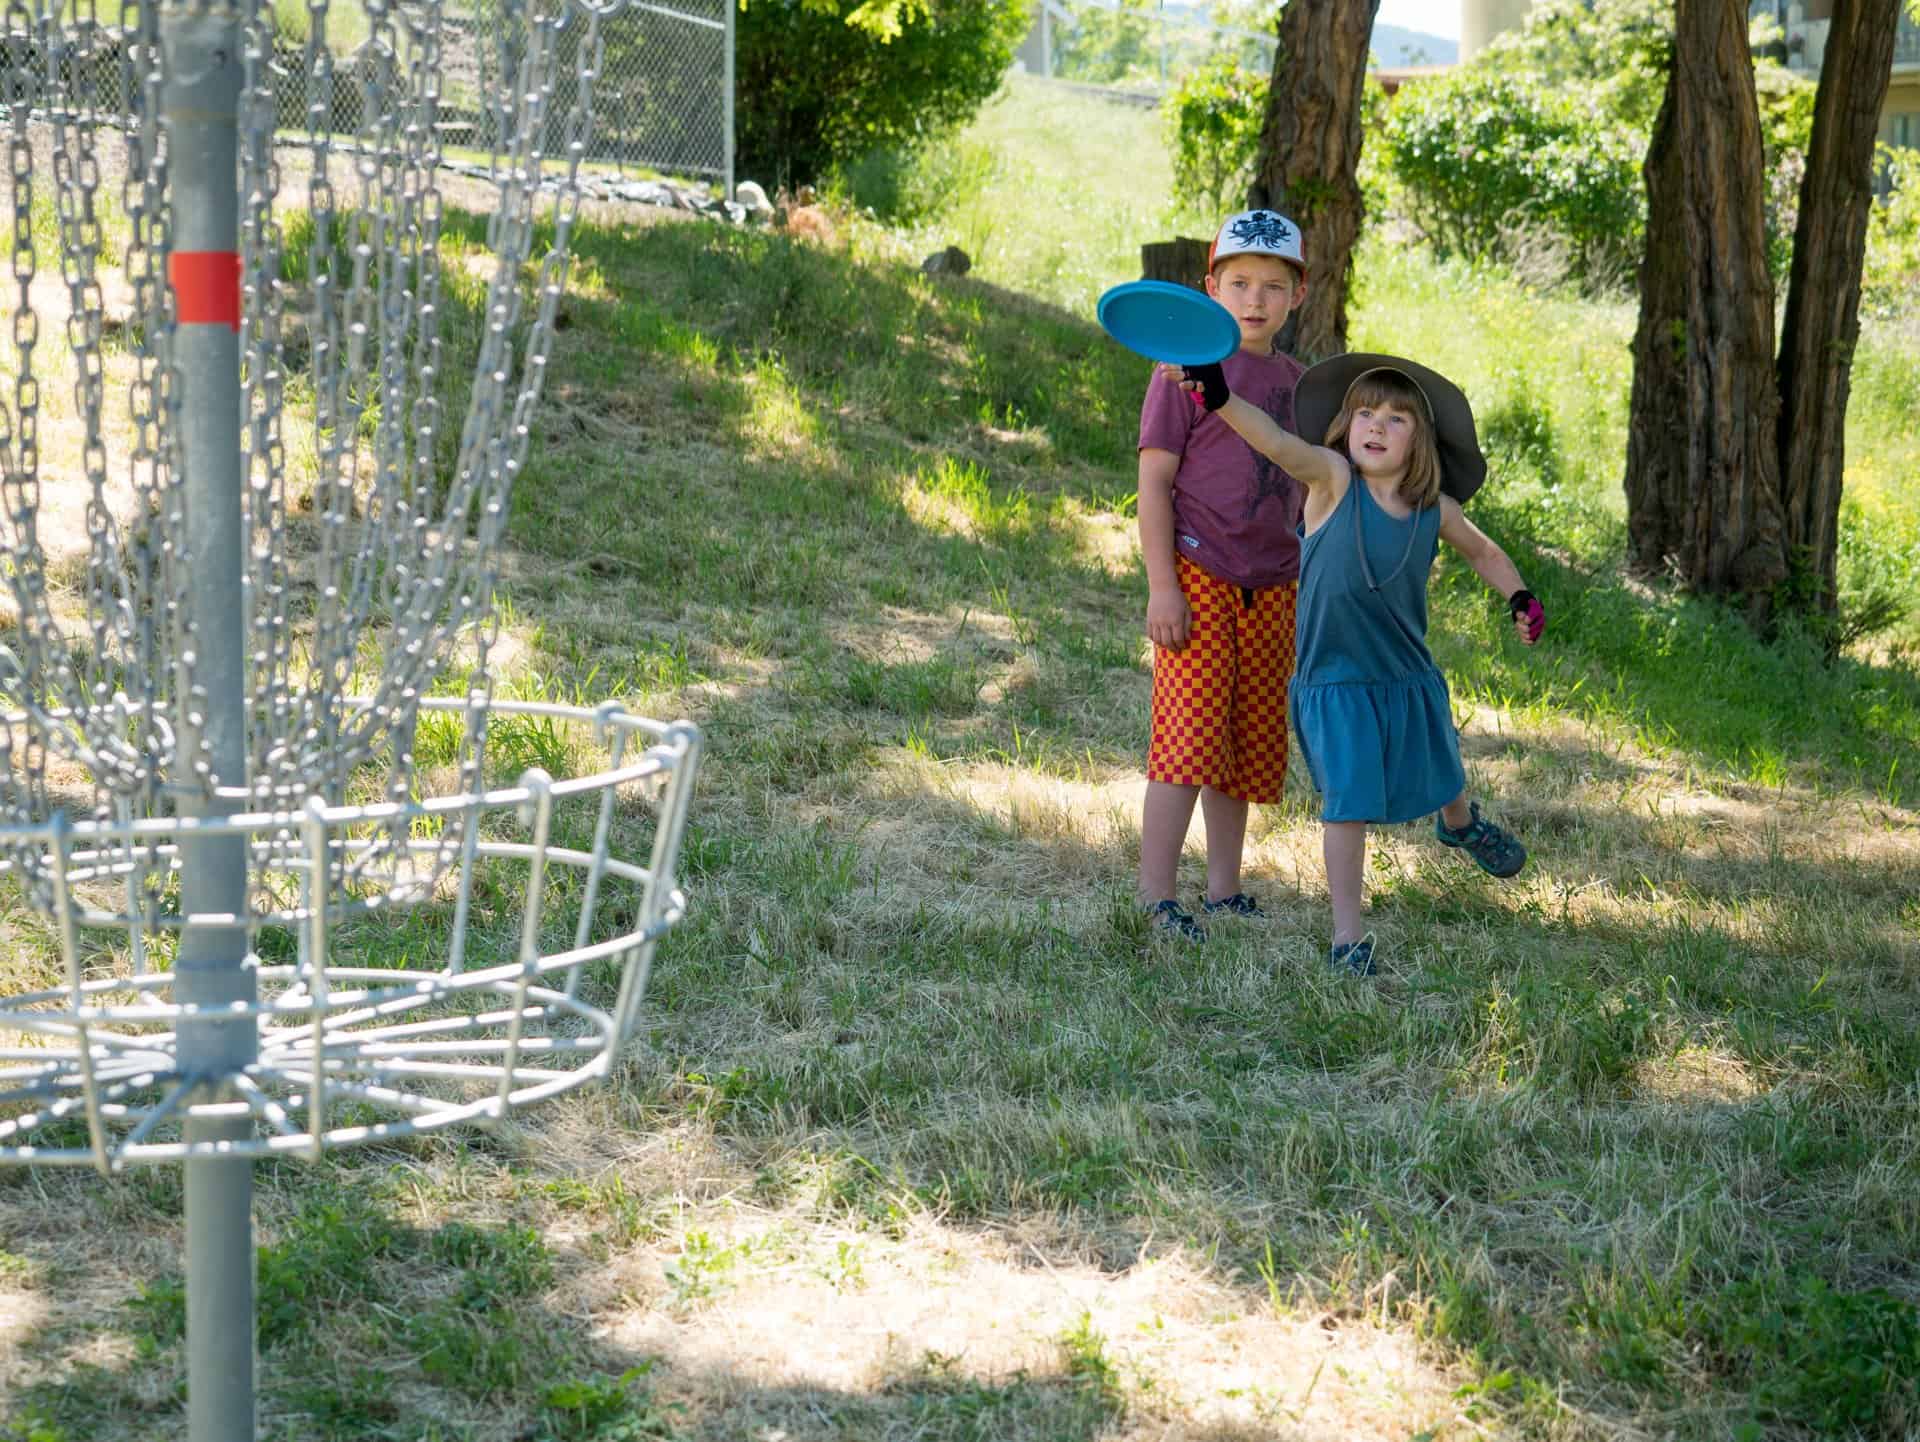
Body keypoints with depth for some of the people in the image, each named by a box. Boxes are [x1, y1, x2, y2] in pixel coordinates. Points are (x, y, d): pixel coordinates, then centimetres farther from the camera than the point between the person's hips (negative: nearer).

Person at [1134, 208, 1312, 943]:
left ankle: (1224, 889, 21)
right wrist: (1162, 585, -15)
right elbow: (1154, 481, -8)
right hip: (1198, 578, -6)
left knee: (1253, 743, 10)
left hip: (1270, 588, 6)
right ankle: (1156, 895, -6)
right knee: (1189, 736, -10)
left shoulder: (1297, 382, 13)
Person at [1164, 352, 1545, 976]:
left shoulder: (1434, 509, -4)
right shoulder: (1334, 478, -16)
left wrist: (1519, 598, 2)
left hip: (1409, 673, 5)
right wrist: (1219, 398, -51)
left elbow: (1484, 552, 17)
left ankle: (1460, 825, 60)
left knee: (1442, 777, 24)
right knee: (1347, 804, -8)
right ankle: (1347, 936, 4)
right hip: (1335, 680, -4)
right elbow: (1277, 443, -35)